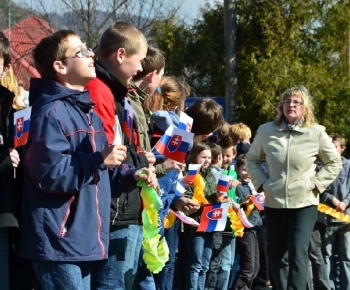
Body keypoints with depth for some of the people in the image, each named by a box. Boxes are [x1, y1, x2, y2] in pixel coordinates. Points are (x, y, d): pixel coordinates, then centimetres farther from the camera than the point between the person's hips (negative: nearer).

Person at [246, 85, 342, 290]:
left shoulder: (316, 132, -5)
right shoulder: (266, 131, -1)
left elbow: (334, 162, 5)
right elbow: (252, 159, 14)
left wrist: (316, 183, -5)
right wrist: (262, 182, 1)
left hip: (305, 203, -3)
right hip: (274, 203, 3)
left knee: (298, 252, -14)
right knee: (276, 255, 7)